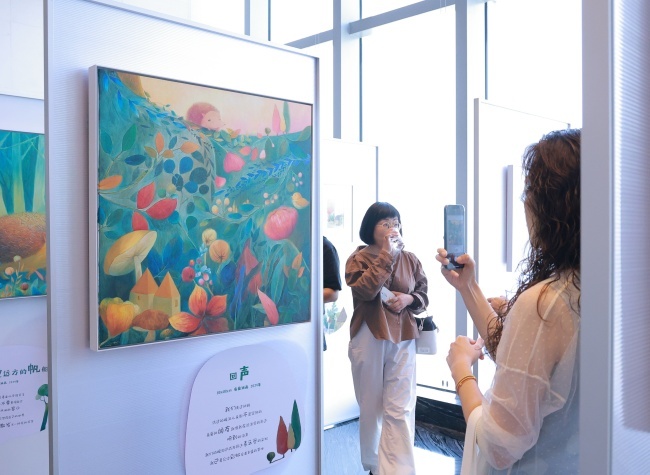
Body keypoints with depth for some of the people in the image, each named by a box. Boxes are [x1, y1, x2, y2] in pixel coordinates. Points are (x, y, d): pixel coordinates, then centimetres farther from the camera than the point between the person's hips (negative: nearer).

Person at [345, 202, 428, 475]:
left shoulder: (410, 259, 6)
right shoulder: (359, 258, -2)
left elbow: (424, 296, 13)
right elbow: (366, 290, -21)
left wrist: (409, 299, -10)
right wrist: (386, 253, -19)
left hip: (402, 340, 1)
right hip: (368, 340, -1)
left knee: (400, 410, -5)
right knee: (370, 408, 13)